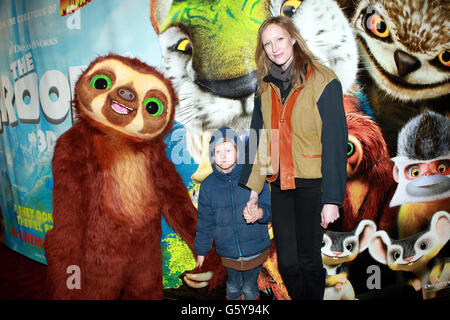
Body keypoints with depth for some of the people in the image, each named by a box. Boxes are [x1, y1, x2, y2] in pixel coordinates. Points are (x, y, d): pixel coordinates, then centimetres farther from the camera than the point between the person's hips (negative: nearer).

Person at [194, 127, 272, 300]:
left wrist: (259, 213, -33)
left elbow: (269, 207, -9)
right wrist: (201, 250, 10)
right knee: (233, 288, 20)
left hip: (255, 250, -1)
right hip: (227, 252, 2)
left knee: (250, 289, 16)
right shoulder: (208, 185, -5)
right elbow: (205, 222, 4)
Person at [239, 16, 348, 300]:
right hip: (279, 184, 5)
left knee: (308, 260, 3)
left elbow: (335, 142, -11)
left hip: (311, 183, -4)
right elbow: (259, 141, 12)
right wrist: (252, 188, 5)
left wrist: (332, 199, -14)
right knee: (286, 263, 10)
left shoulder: (323, 81, -8)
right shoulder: (266, 87, 9)